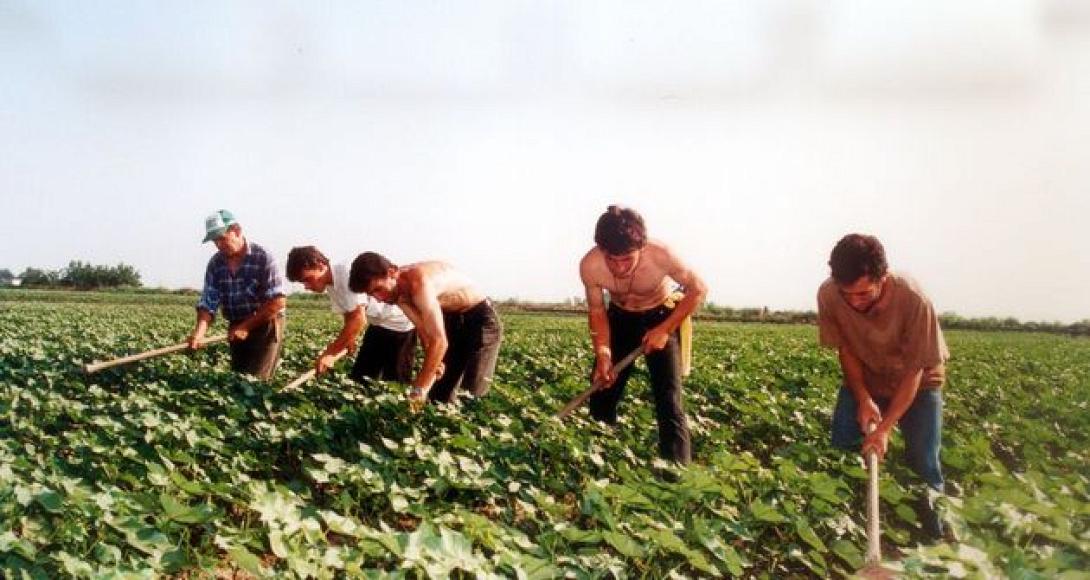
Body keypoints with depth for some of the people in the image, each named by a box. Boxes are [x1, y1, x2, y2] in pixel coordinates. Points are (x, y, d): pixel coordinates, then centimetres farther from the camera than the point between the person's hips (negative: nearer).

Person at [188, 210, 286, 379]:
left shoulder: (263, 258, -15)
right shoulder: (215, 264, 1)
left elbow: (278, 301, -19)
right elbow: (208, 302, -5)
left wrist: (246, 326, -17)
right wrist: (200, 331, -24)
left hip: (266, 327, -6)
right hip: (237, 330, 6)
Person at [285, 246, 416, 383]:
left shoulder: (347, 274, -27)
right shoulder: (331, 285, 0)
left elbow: (358, 320, -31)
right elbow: (349, 318, 4)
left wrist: (329, 353, -25)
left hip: (399, 323, -9)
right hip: (378, 324, 9)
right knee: (359, 377, 7)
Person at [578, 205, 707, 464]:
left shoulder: (660, 255, -36)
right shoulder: (590, 266, -29)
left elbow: (698, 289, -17)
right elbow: (597, 311, -10)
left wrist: (664, 330, -20)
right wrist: (603, 355, -23)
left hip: (661, 317, -3)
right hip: (620, 317, 3)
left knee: (668, 402, -12)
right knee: (601, 394, 5)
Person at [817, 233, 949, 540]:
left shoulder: (914, 301, -36)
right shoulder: (828, 295, -29)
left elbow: (913, 371, -26)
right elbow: (846, 349, -12)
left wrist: (885, 427, -27)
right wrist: (863, 400, -20)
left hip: (917, 382, -2)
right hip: (864, 379, 2)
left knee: (924, 465, -3)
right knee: (841, 452, -3)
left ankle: (933, 534, 17)